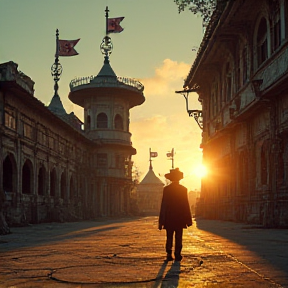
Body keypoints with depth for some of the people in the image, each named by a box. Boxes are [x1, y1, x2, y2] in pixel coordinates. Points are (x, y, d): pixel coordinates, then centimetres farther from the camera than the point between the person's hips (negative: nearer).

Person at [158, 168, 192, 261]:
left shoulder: (166, 189, -4)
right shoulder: (183, 189, -4)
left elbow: (163, 205, -3)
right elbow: (186, 205, -3)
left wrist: (161, 221, 1)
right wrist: (188, 220, 4)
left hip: (169, 218, 0)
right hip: (180, 218, 0)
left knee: (169, 237, 8)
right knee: (178, 238, 6)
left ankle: (169, 255, 3)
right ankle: (177, 255, 3)